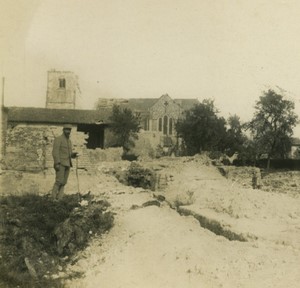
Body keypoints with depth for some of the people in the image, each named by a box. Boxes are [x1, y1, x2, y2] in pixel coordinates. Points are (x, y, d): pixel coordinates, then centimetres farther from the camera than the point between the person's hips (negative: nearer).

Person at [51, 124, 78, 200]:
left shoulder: (69, 141, 18)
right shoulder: (58, 139, -6)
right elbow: (55, 152, -14)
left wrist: (73, 154, -2)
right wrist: (57, 163, -22)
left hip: (67, 164, 8)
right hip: (60, 164, -8)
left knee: (64, 182, 3)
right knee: (59, 181, -12)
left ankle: (59, 198, 5)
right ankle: (53, 198, -6)